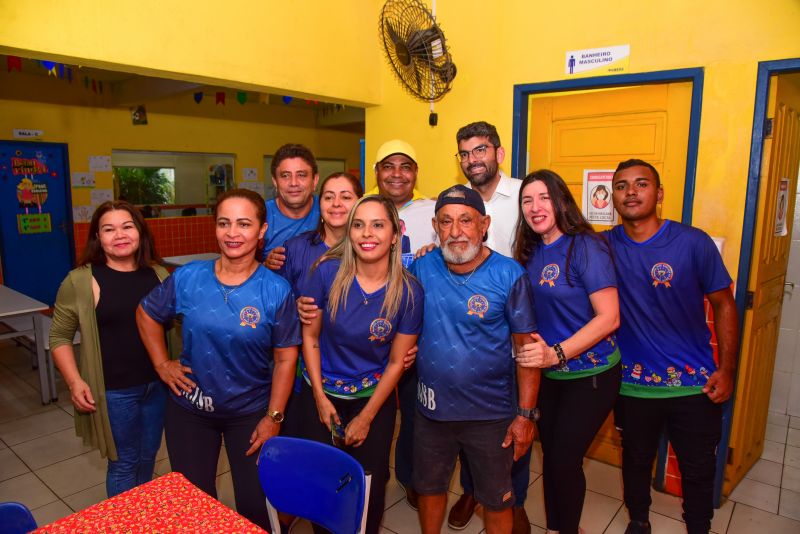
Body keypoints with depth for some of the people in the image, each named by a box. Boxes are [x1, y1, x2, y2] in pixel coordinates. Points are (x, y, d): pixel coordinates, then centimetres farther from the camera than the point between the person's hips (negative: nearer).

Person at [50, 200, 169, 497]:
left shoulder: (158, 274, 1)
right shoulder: (80, 281, -10)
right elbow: (60, 337, -3)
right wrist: (74, 381, -15)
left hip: (159, 385, 4)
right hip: (114, 392, -4)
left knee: (148, 458, 20)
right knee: (124, 464, 10)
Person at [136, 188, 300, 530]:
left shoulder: (276, 291, -16)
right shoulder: (187, 278, -10)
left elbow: (285, 359, -12)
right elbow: (146, 314, 8)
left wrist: (273, 417, -11)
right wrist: (161, 364, 2)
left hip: (251, 412, -2)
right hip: (189, 408, 2)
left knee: (255, 505, 13)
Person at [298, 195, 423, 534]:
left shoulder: (408, 291, -17)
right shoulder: (328, 272, -17)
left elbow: (396, 362, -9)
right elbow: (310, 335, -6)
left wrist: (366, 418, -5)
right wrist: (320, 397, -5)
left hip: (375, 397, 0)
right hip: (321, 392, 1)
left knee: (370, 482, 11)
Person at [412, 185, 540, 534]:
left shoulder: (509, 275, -14)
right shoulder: (421, 269, -6)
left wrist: (526, 414, -11)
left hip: (491, 413, -2)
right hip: (432, 408, 3)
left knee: (497, 499, 17)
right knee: (429, 488, 23)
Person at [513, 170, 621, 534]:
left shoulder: (586, 246, -16)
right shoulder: (529, 251, 2)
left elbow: (609, 317, -19)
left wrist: (556, 353, -27)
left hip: (590, 375, -5)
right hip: (546, 374, 5)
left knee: (564, 460, 2)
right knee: (550, 454, 14)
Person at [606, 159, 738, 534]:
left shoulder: (694, 243, -11)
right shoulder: (603, 246, -7)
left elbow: (723, 305, -3)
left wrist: (727, 369, -5)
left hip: (695, 382, -1)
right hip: (632, 382, 1)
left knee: (698, 469, 14)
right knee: (636, 460, 20)